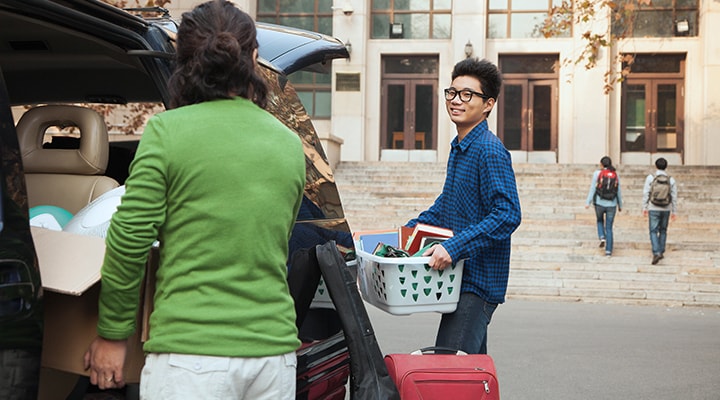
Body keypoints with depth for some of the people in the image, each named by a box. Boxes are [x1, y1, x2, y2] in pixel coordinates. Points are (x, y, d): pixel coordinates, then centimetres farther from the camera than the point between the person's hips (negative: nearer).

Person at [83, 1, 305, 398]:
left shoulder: (167, 131, -5)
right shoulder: (290, 145, 10)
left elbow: (129, 241, -8)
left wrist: (112, 334, 4)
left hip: (191, 354, -5)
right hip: (274, 349, 5)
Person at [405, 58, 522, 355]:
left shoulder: (490, 151, -16)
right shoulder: (458, 147, 14)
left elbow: (508, 215, -24)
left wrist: (454, 247, -28)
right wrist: (410, 229, 23)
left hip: (477, 281, -10)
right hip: (460, 275, 10)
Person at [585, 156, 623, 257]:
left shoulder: (597, 173, -5)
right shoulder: (615, 175, 3)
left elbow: (592, 189, -8)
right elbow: (619, 192, 7)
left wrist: (588, 202, -5)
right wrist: (620, 205, 17)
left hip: (599, 203, -1)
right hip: (611, 204, 2)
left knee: (600, 221, 27)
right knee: (609, 228, 9)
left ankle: (602, 237, 4)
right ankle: (608, 251, 6)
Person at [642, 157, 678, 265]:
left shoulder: (650, 177, -5)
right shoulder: (671, 179, 1)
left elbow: (645, 193, -6)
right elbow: (674, 197, 3)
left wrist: (644, 208, 2)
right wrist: (674, 212, 9)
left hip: (653, 209, -3)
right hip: (666, 209, 3)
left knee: (653, 232, -2)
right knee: (663, 231, 18)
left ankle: (656, 253, -18)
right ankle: (661, 252, 23)